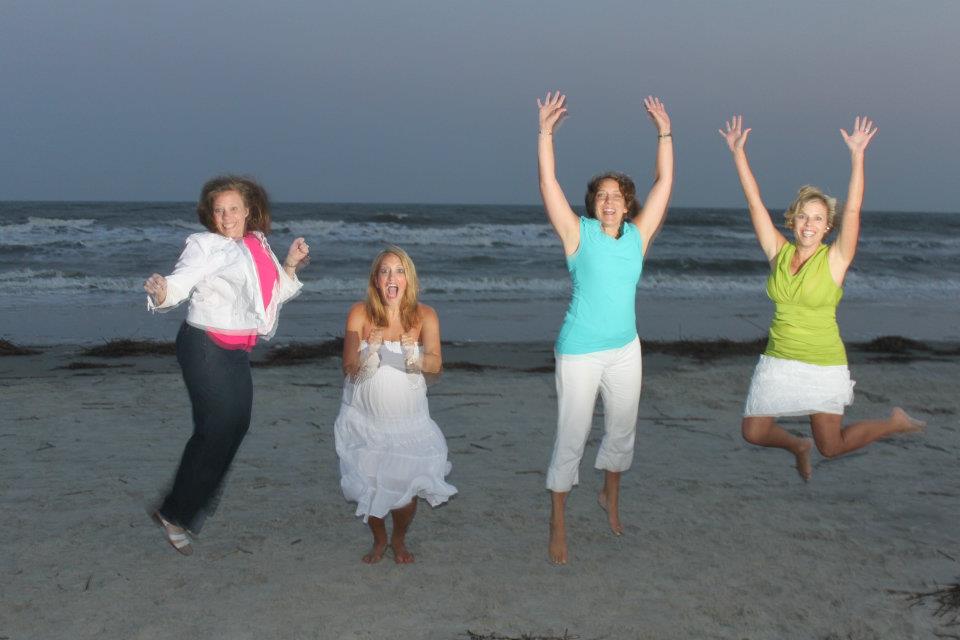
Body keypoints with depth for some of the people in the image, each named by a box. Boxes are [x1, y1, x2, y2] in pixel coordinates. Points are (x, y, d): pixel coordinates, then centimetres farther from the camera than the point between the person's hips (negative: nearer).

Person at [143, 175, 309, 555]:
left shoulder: (258, 246, 9)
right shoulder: (205, 246, -12)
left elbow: (273, 296, 16)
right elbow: (179, 283, -24)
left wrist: (290, 266, 4)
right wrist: (160, 292, -45)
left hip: (237, 351, 8)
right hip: (205, 348, -8)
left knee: (236, 424, 17)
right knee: (216, 428, -11)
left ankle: (202, 498, 36)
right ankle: (174, 514, 1)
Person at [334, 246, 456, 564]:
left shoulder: (424, 316, -10)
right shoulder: (360, 314, -11)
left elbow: (436, 365, -21)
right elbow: (349, 371, -14)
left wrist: (414, 357, -42)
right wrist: (369, 356, -35)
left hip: (408, 420, 0)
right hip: (365, 418, 0)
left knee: (406, 486, 4)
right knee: (369, 486, 6)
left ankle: (399, 540, 36)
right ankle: (379, 540, 37)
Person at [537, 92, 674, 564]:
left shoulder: (638, 235, 3)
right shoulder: (578, 233, -6)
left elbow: (664, 183, 4)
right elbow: (548, 184, -13)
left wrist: (665, 133, 2)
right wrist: (545, 132, -18)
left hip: (626, 349, 5)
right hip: (580, 352, -4)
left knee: (622, 430, 18)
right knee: (571, 439, 0)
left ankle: (610, 497, 44)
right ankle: (557, 526, 12)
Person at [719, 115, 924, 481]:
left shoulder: (834, 260, -8)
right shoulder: (779, 253, 0)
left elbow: (853, 209, -19)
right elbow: (755, 204, -3)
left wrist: (857, 154, -27)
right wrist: (738, 152, -7)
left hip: (822, 365, -4)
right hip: (778, 361, 4)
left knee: (831, 448, 4)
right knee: (753, 433, 5)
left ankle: (895, 422, 32)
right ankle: (798, 447, 39)